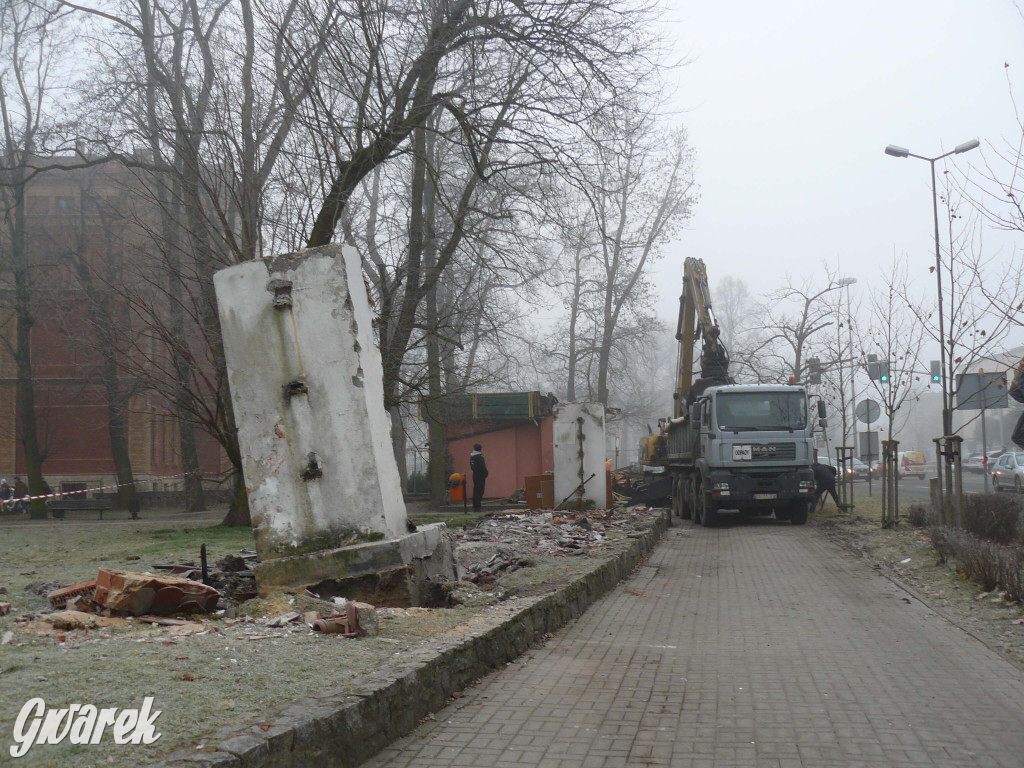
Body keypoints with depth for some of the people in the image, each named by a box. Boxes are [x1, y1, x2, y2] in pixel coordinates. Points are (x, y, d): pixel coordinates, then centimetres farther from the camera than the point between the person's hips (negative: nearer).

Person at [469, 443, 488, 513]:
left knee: (476, 491, 12)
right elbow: (483, 467, -18)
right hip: (480, 477, -9)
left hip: (475, 475, 9)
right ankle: (477, 507, -10)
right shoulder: (479, 457, -15)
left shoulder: (472, 457, 13)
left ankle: (475, 507, 15)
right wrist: (485, 474, -5)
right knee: (479, 491, -7)